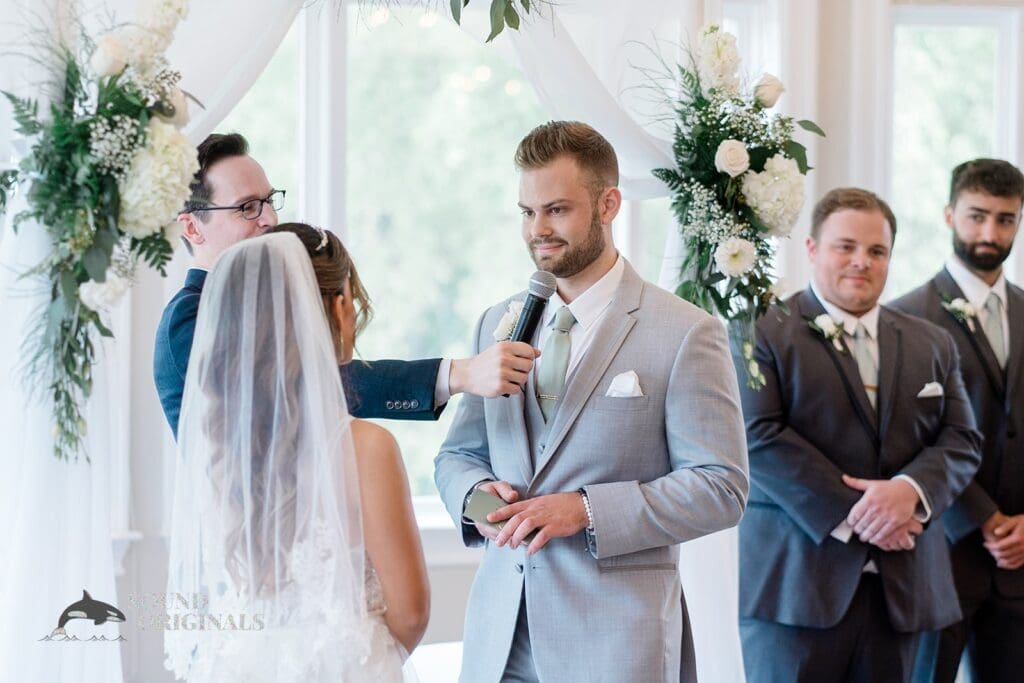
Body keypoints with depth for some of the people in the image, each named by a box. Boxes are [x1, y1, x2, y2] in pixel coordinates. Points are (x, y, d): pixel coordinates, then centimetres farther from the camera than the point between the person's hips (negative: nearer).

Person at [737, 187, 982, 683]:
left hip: (899, 587, 5)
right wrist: (849, 515, -16)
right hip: (797, 584, -4)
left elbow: (961, 440, 10)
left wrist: (910, 489, -12)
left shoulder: (932, 346, 18)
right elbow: (760, 437, -10)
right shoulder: (762, 335, 1)